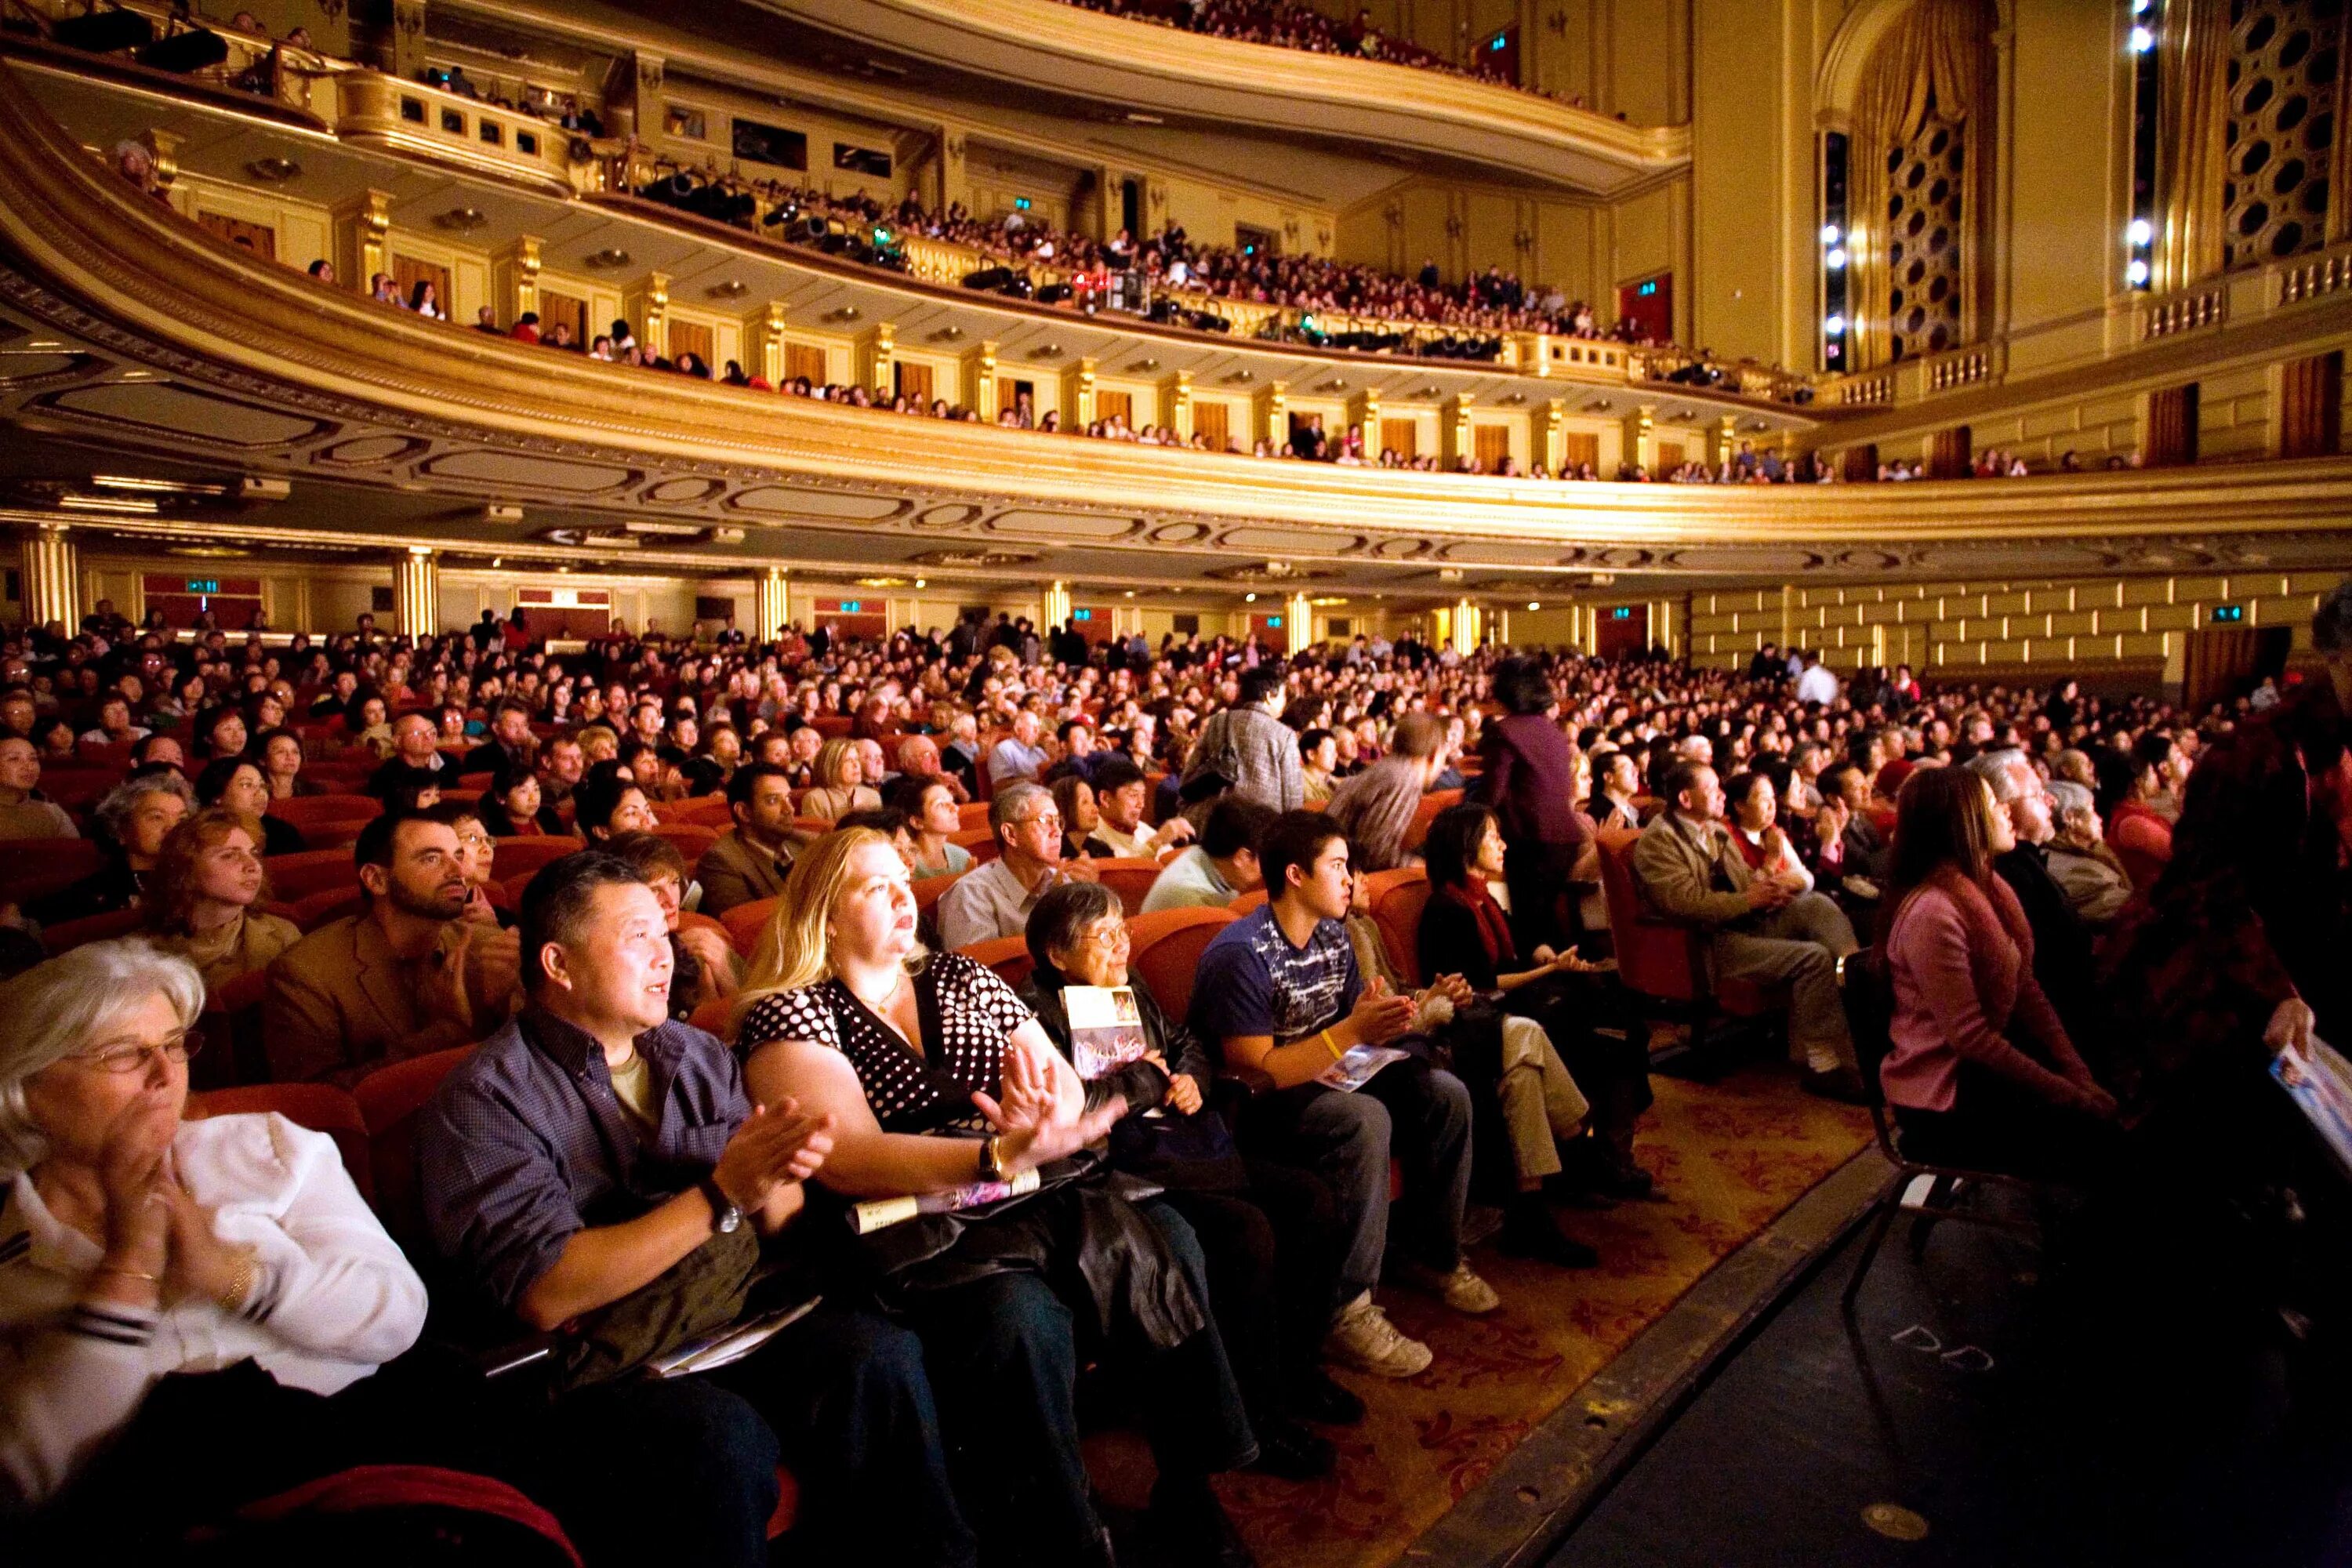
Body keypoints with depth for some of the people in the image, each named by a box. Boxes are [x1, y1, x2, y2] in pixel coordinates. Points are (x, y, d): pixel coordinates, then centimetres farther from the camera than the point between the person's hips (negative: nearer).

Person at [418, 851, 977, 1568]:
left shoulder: (699, 1056, 11)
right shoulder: (482, 1099, -5)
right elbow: (544, 1295, -17)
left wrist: (772, 1175, -13)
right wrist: (722, 1195, -21)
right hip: (599, 1361, -4)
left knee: (881, 1356, -24)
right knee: (726, 1436, -34)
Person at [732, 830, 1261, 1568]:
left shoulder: (962, 977, 16)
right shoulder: (789, 1015, 0)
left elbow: (1067, 1087, 13)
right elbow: (850, 1162, -14)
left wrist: (1048, 1114, -13)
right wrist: (1003, 1156, -28)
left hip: (1040, 1200, 5)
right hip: (921, 1230, -4)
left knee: (1164, 1242, -19)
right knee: (1018, 1315, -33)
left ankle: (1189, 1491, -1)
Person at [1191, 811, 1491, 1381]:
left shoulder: (1332, 936, 4)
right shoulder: (1241, 954, -23)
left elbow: (1352, 1031, 10)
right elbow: (1253, 1072, -25)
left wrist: (1384, 1019, -15)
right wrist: (1353, 1030, -29)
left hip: (1324, 1077, 9)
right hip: (1257, 1108, -8)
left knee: (1444, 1094, -4)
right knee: (1364, 1120, -33)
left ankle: (1430, 1252, 14)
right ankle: (1344, 1312, -22)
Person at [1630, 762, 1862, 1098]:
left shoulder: (1715, 830, 19)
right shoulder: (1657, 840, -10)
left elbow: (1746, 879, 24)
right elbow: (1687, 902, -21)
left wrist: (1768, 888, -1)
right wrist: (1749, 899, -15)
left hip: (1746, 921, 8)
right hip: (1710, 942, -8)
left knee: (1817, 904, -16)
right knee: (1812, 957, -23)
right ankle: (1824, 1066, -15)